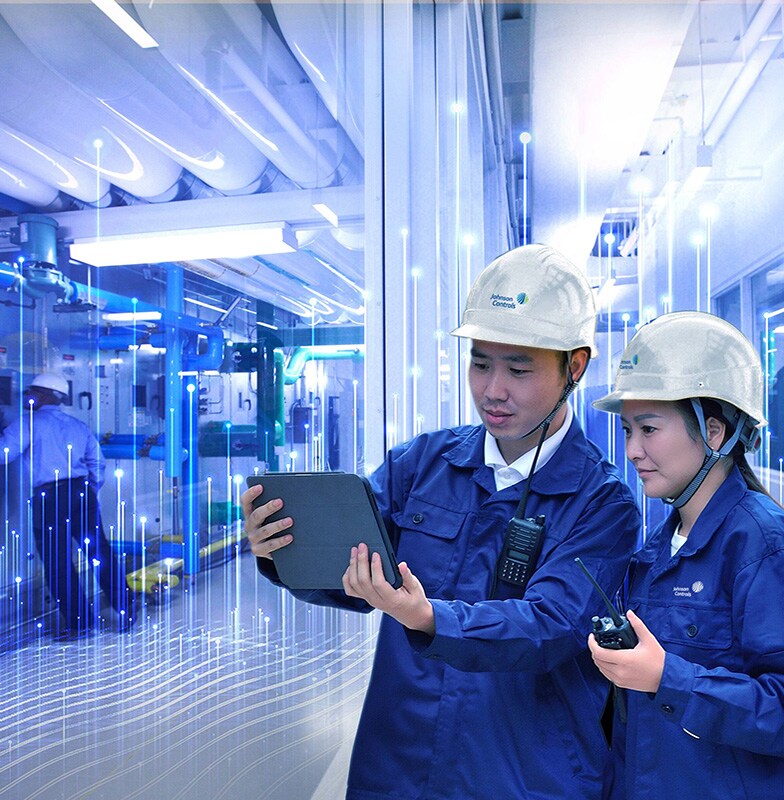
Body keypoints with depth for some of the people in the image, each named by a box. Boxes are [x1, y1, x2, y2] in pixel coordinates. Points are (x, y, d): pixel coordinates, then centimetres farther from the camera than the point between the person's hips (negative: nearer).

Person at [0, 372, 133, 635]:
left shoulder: (29, 423, 0)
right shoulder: (78, 426, 16)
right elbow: (97, 463, 15)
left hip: (48, 497, -5)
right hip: (82, 493, 5)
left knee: (57, 561, 4)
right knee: (100, 551, 8)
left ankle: (78, 620, 8)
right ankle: (122, 611, 12)